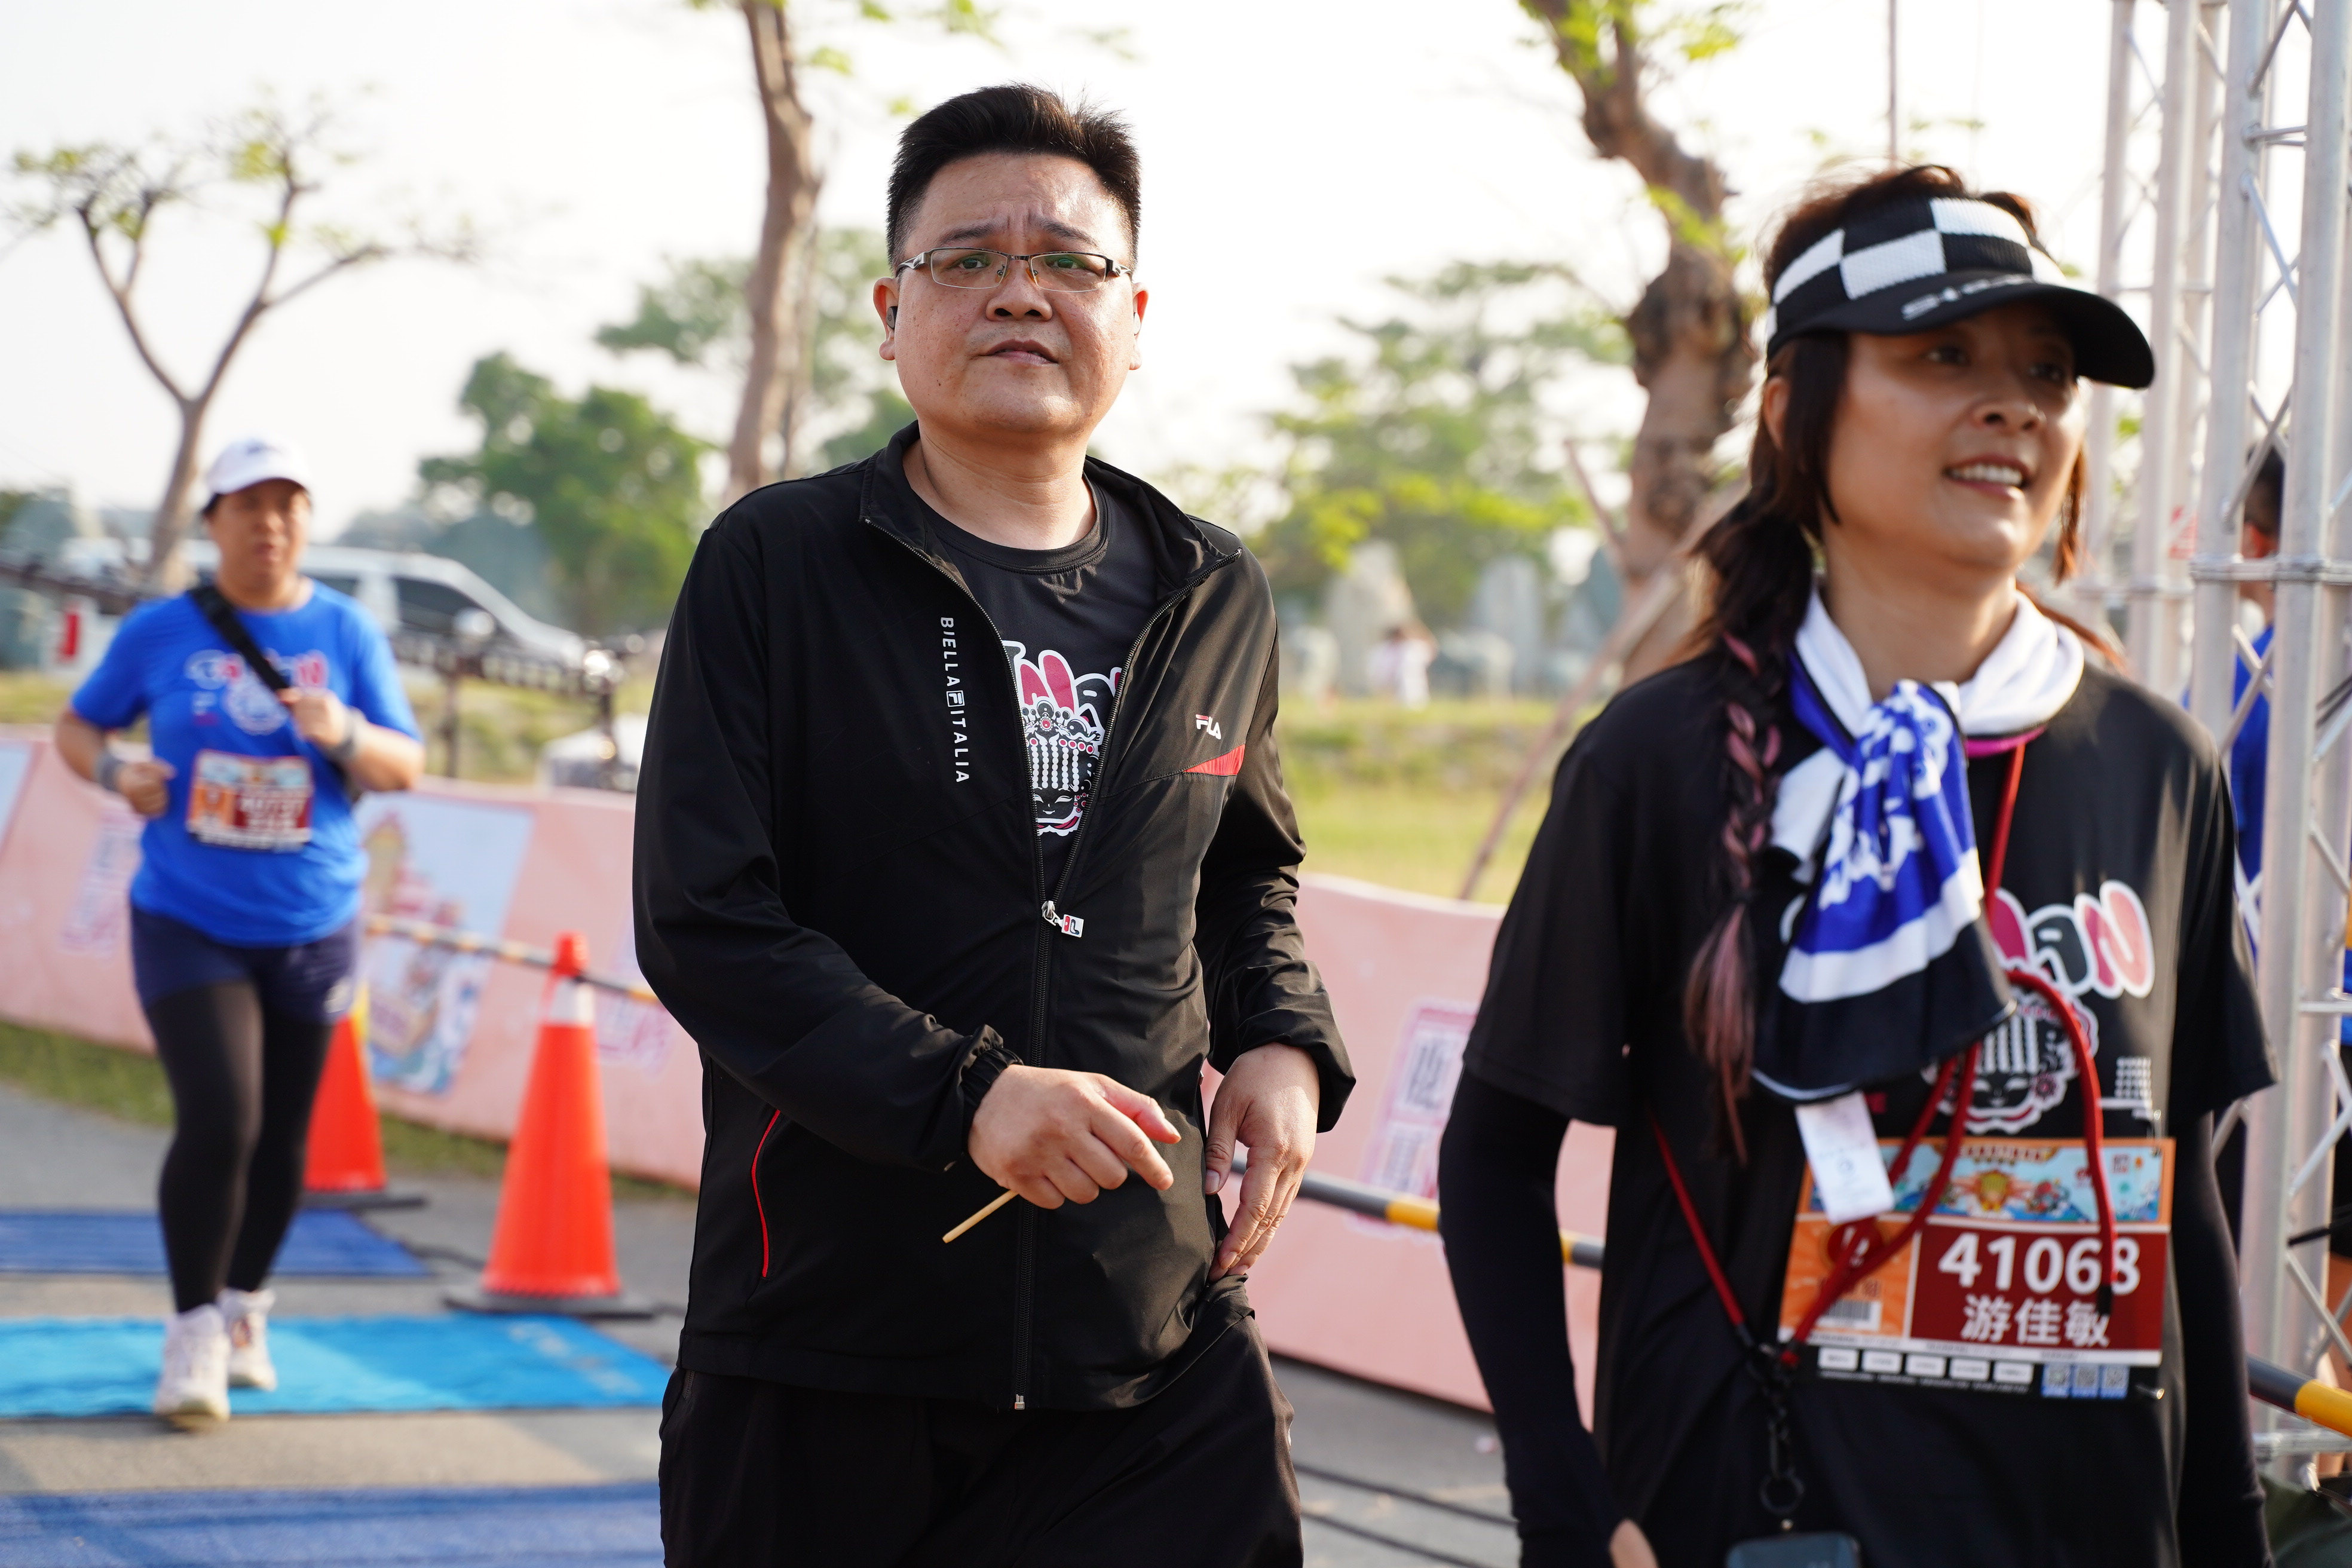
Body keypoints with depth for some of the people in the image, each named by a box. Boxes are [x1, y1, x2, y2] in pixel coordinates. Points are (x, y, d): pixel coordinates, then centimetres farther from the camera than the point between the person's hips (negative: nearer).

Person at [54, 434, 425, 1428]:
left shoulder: (348, 633, 1)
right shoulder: (160, 632, -1)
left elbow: (406, 767, 0)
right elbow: (76, 727, 9)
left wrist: (346, 735, -21)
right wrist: (115, 771, -12)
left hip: (311, 931, 2)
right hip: (187, 925, -2)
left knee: (281, 1140, 8)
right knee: (218, 1124, -16)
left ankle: (244, 1309, 32)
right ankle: (193, 1334, -1)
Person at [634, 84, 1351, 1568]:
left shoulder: (1216, 598, 10)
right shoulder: (775, 566, -3)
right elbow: (704, 926, -9)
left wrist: (1284, 1042, 5)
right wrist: (964, 1095, -21)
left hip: (1158, 1341, 3)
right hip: (830, 1340, -3)